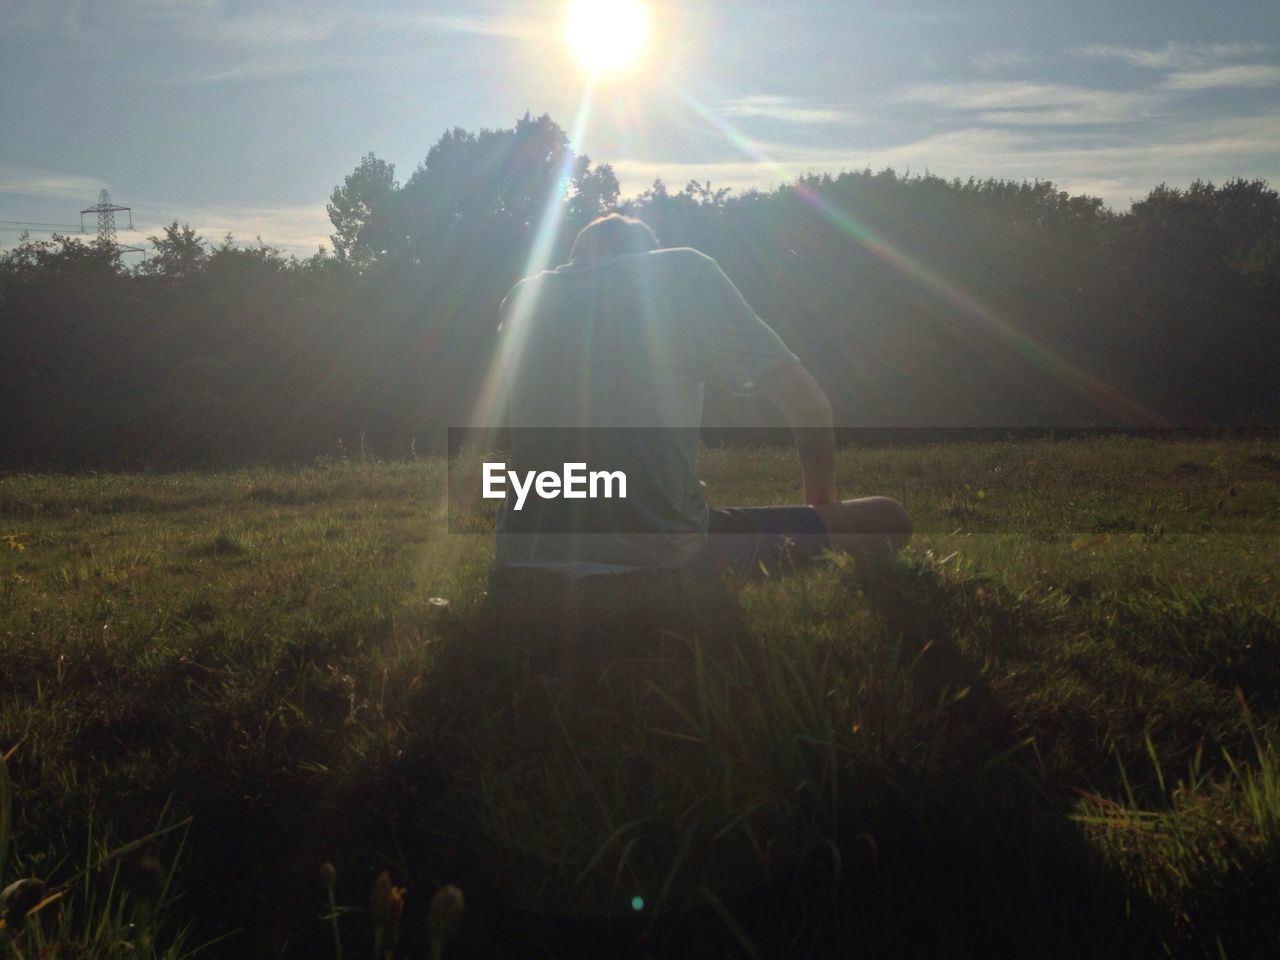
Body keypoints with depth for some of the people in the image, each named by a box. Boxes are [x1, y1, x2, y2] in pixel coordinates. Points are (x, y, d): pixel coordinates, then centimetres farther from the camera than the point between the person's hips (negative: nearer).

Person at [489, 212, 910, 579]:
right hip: (664, 555, -4)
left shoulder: (522, 297, 13)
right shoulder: (685, 271, 4)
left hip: (530, 559, 4)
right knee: (888, 519, 8)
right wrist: (821, 505, 20)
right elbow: (808, 402, 2)